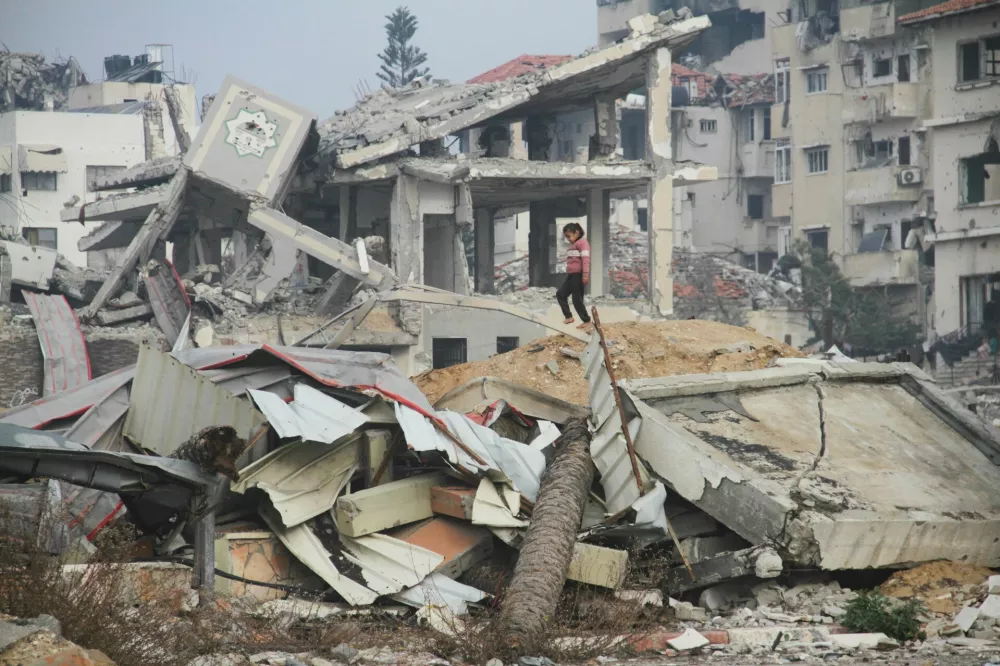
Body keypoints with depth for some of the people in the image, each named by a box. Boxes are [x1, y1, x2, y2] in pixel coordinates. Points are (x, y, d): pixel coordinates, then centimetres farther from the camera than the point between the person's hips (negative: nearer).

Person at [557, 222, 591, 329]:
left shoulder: (582, 242, -10)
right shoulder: (572, 245, 20)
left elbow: (585, 259, -19)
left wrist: (585, 274, -27)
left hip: (578, 275, -10)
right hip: (571, 275, 10)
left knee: (577, 299, -5)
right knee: (560, 294, 8)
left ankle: (587, 321, 5)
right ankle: (568, 316, 11)